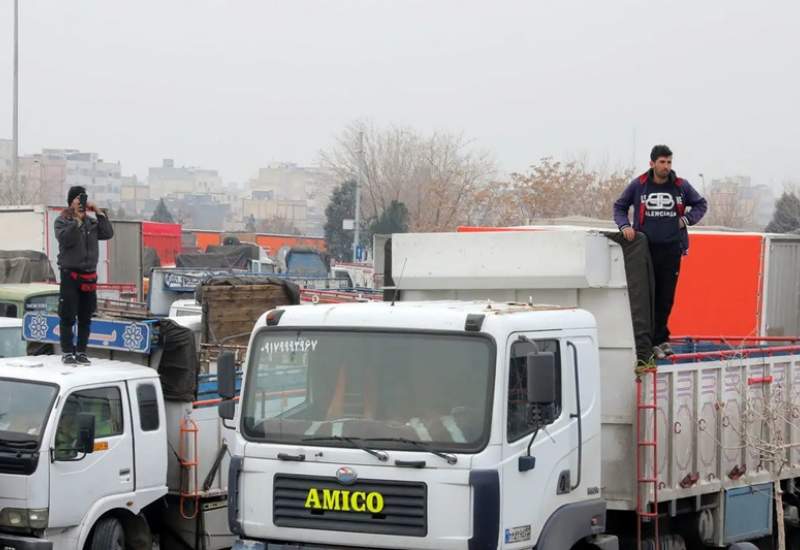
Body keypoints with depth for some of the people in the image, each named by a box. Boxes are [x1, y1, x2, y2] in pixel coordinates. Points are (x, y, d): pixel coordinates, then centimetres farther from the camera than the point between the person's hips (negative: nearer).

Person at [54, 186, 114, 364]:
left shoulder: (92, 221, 12)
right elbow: (65, 239, -18)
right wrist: (77, 220, -21)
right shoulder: (62, 221, -3)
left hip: (89, 274, 5)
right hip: (70, 274, -5)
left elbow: (108, 234, 2)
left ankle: (81, 351, 15)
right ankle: (67, 352, 0)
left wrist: (99, 213, -2)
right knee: (68, 315, -4)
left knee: (85, 316, 8)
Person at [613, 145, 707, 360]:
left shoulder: (681, 186, 5)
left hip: (671, 249, 1)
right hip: (645, 248, -1)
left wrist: (687, 219, 4)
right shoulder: (638, 186, 1)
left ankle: (660, 338, 17)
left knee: (666, 297, 4)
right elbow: (619, 206, 14)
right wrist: (624, 226, -3)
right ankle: (655, 341, 1)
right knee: (647, 297, -4)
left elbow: (701, 204, 21)